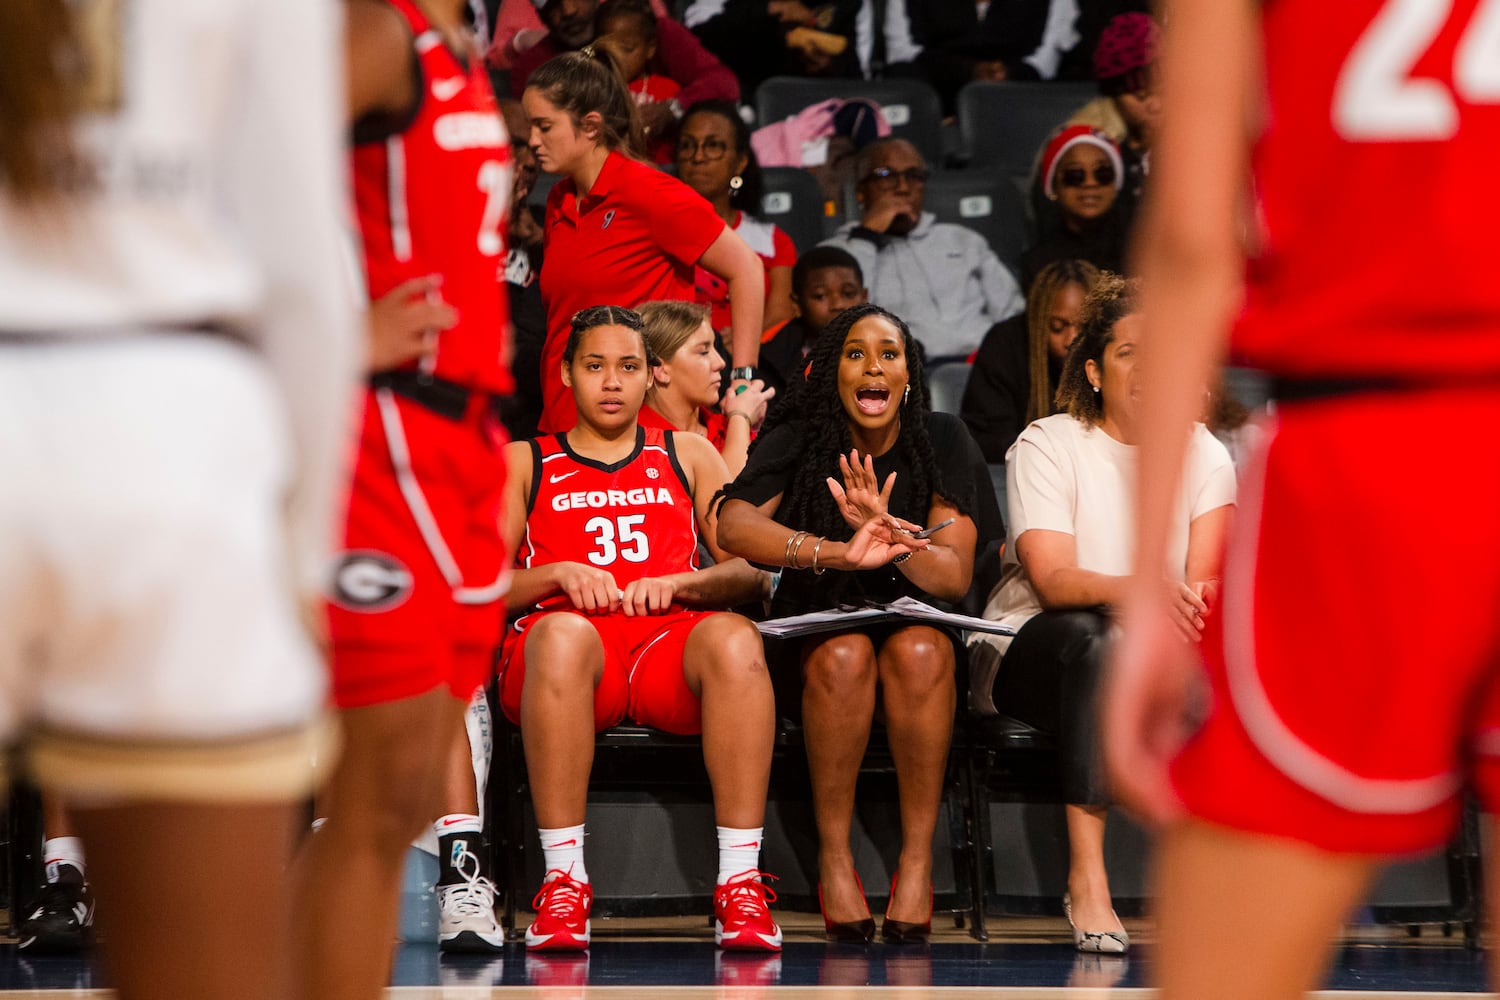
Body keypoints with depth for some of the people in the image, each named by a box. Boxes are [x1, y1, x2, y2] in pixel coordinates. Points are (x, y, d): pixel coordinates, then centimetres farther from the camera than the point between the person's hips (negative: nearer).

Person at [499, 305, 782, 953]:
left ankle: (741, 886, -38)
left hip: (670, 641, 1)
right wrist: (557, 574, -6)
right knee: (563, 633, -40)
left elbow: (752, 572, 16)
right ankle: (563, 884, -38)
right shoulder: (523, 463, 23)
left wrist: (676, 583, -4)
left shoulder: (688, 456, 27)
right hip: (569, 652, -1)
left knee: (733, 637, -36)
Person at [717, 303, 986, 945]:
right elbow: (734, 527, -26)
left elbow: (955, 577, -12)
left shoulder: (940, 442, -2)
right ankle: (833, 860, -26)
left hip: (914, 621, 1)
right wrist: (841, 553, -41)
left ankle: (918, 860, -27)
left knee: (920, 650, -33)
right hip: (814, 629, -1)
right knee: (845, 653, -34)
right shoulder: (797, 443, -5)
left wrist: (891, 538, -33)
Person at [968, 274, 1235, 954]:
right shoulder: (1047, 446, -5)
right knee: (1092, 637, -38)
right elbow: (1052, 579, -20)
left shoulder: (1204, 455, 5)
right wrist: (1138, 589, -41)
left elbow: (1204, 581, -10)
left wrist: (1193, 600, -37)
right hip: (1030, 650, -3)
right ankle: (1086, 879, -40)